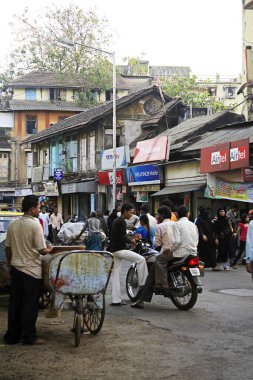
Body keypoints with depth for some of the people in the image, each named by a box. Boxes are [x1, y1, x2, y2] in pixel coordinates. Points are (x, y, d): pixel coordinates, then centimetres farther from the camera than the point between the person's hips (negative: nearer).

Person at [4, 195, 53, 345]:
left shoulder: (12, 225, 4)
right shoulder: (35, 225, -15)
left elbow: (8, 248, 10)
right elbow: (42, 250, -17)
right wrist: (49, 249, 4)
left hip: (16, 269, 6)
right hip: (32, 270, -6)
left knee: (15, 303, 12)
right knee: (30, 304, 2)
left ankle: (12, 335, 18)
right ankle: (29, 336, 8)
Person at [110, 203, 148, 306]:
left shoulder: (116, 221, 19)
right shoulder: (122, 222, -12)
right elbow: (123, 237, -20)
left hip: (114, 250, 10)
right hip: (120, 250, -10)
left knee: (115, 274, 8)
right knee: (141, 259, -10)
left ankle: (115, 300, 8)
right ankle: (142, 284, -9)